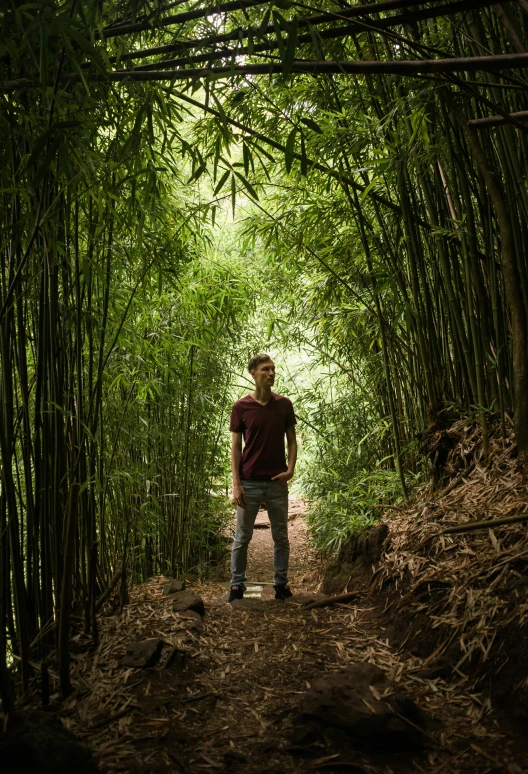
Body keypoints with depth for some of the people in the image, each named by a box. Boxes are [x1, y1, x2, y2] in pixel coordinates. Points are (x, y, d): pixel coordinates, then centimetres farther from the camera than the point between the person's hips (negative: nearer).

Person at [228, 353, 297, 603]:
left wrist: (291, 469, -7)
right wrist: (236, 484, -8)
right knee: (242, 538, 7)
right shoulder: (241, 407, -3)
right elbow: (236, 447, -2)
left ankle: (281, 584, 24)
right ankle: (237, 585, 20)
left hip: (278, 483, 2)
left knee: (281, 537, 10)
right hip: (249, 483, -2)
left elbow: (291, 441, 9)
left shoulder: (284, 405, 3)